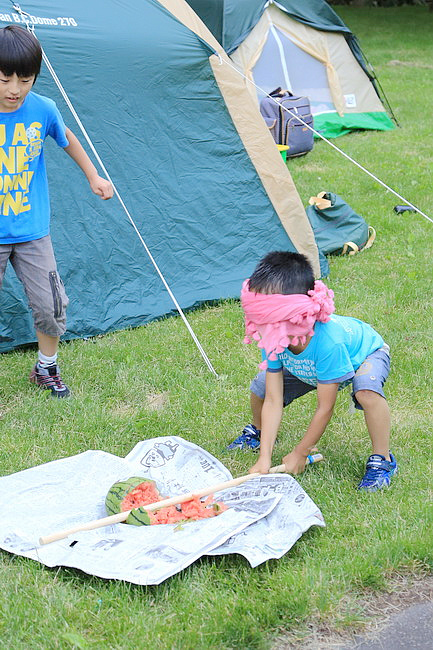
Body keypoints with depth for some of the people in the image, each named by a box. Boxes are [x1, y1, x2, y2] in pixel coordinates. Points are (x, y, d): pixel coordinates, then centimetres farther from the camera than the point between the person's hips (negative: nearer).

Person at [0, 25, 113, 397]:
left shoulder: (43, 110, -7)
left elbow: (67, 139, 16)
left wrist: (93, 177, 21)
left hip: (32, 231, 2)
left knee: (50, 306, 5)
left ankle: (46, 369, 31)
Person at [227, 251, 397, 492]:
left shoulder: (329, 342, -46)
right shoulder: (274, 340, -29)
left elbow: (325, 408, -35)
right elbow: (273, 402, -24)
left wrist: (299, 454, -25)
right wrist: (265, 457, -30)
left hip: (366, 352, -6)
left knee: (366, 391, -39)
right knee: (260, 388, -4)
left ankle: (383, 459, -19)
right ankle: (257, 431, 30)